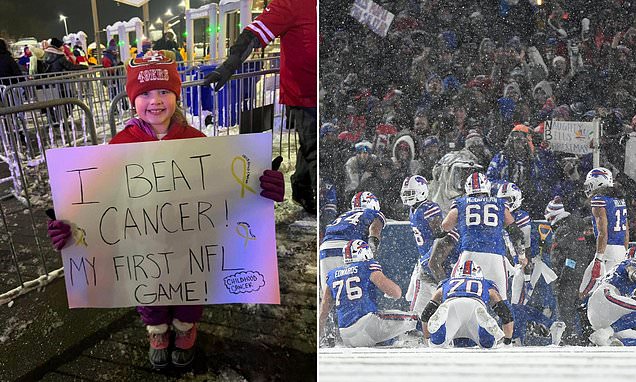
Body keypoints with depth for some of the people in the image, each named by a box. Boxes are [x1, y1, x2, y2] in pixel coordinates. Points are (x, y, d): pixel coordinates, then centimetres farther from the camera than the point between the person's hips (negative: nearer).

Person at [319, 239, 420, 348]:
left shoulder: (332, 275, 19)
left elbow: (324, 309, 22)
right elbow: (396, 293, -2)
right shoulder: (368, 266, 4)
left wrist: (320, 333, 33)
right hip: (368, 322, -6)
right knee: (413, 318, -1)